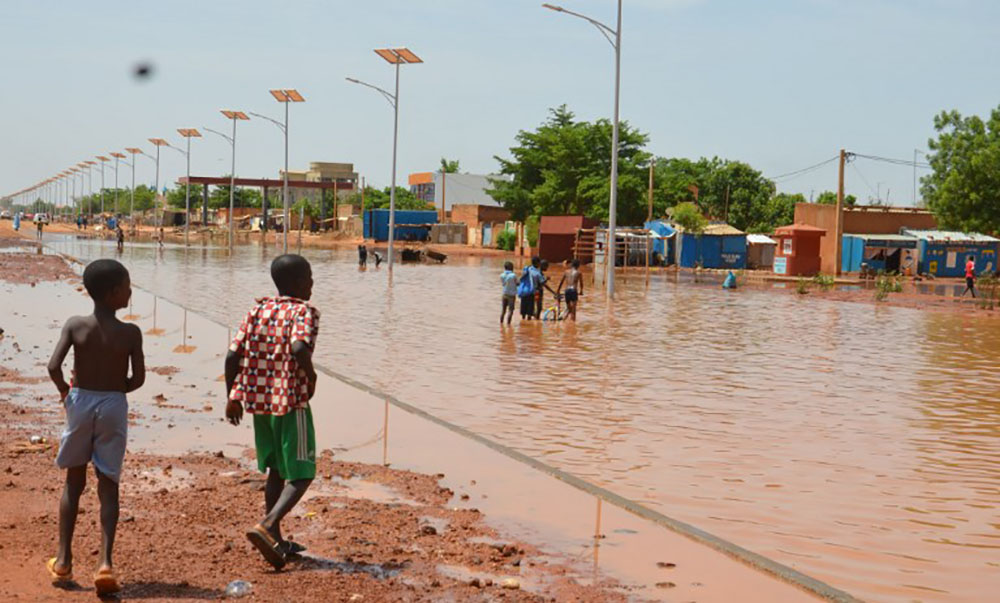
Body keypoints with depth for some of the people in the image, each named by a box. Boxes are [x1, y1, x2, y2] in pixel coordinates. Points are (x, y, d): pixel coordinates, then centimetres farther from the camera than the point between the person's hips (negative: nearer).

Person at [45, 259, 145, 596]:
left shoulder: (75, 326, -6)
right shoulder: (130, 333, -9)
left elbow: (54, 366, -15)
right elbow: (138, 378, -9)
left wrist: (65, 390, 4)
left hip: (80, 403, 2)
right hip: (113, 407, -2)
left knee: (74, 482, 15)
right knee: (108, 486, 5)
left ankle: (63, 560, 18)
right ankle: (105, 562, -7)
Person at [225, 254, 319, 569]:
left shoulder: (257, 310, 7)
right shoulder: (304, 312, -10)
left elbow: (233, 356, 2)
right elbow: (299, 348, -29)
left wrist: (233, 397, 11)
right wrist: (310, 376, -10)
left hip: (258, 401, 7)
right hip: (292, 402, -6)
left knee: (276, 470, 20)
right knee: (301, 475, 2)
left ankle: (276, 540, 24)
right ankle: (266, 526, -18)